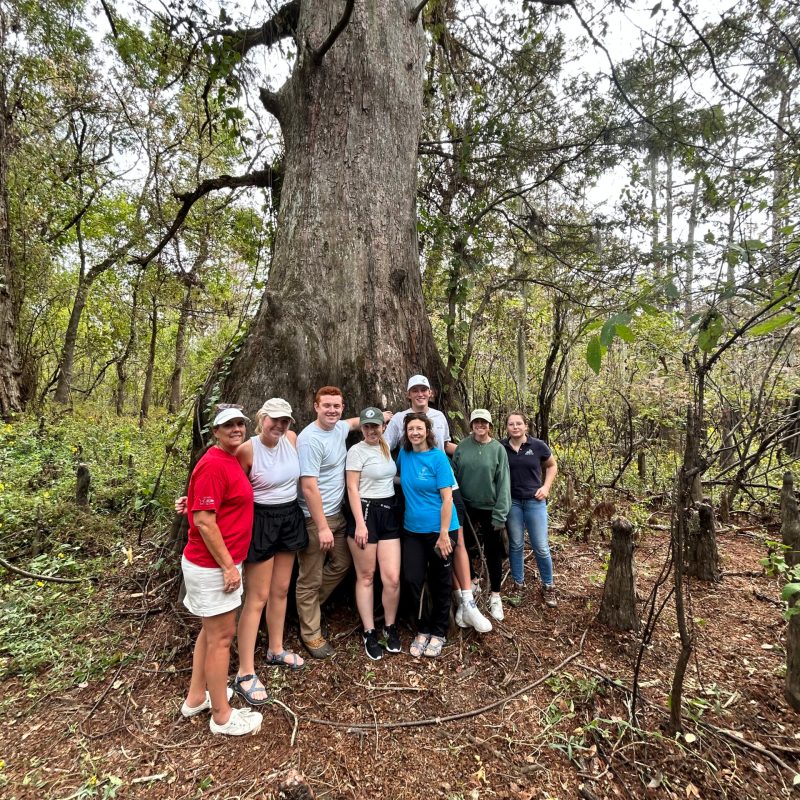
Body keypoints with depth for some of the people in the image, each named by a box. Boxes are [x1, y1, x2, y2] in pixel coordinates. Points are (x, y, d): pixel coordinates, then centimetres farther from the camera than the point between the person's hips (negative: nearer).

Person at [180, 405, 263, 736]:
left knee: (211, 630, 22)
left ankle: (197, 697, 39)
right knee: (222, 636, 4)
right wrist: (228, 565, -21)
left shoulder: (229, 460, 9)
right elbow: (203, 521, -25)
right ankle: (222, 716, 20)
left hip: (218, 562, 10)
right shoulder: (213, 465, -22)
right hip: (213, 565, -10)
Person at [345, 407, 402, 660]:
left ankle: (390, 627, 24)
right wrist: (360, 524, -16)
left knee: (393, 578, 1)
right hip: (365, 513, -5)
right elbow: (352, 489, -11)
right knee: (366, 577, 6)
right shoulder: (356, 451, -8)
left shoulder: (386, 447, 11)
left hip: (389, 513, 5)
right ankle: (369, 633, 22)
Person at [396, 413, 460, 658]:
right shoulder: (403, 454, 1)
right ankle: (423, 630, 27)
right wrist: (406, 483, 3)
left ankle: (438, 633, 30)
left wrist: (444, 534, -17)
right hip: (412, 530, 4)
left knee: (439, 583, 11)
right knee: (413, 580, 5)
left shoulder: (438, 457, -13)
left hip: (439, 529, -4)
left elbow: (447, 498, -15)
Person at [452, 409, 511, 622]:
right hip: (466, 508, 2)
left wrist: (500, 514, -12)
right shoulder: (462, 447, -3)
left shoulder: (498, 449, -8)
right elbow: (453, 477, 1)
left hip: (490, 509, -2)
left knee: (493, 553, 9)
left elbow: (503, 483, -9)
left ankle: (495, 596, 25)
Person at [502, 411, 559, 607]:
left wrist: (546, 486, -2)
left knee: (541, 547, 4)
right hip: (511, 502, 1)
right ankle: (518, 584, 28)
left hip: (535, 501, -1)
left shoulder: (538, 446, -6)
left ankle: (548, 586, 24)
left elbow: (552, 465, 10)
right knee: (516, 545, 11)